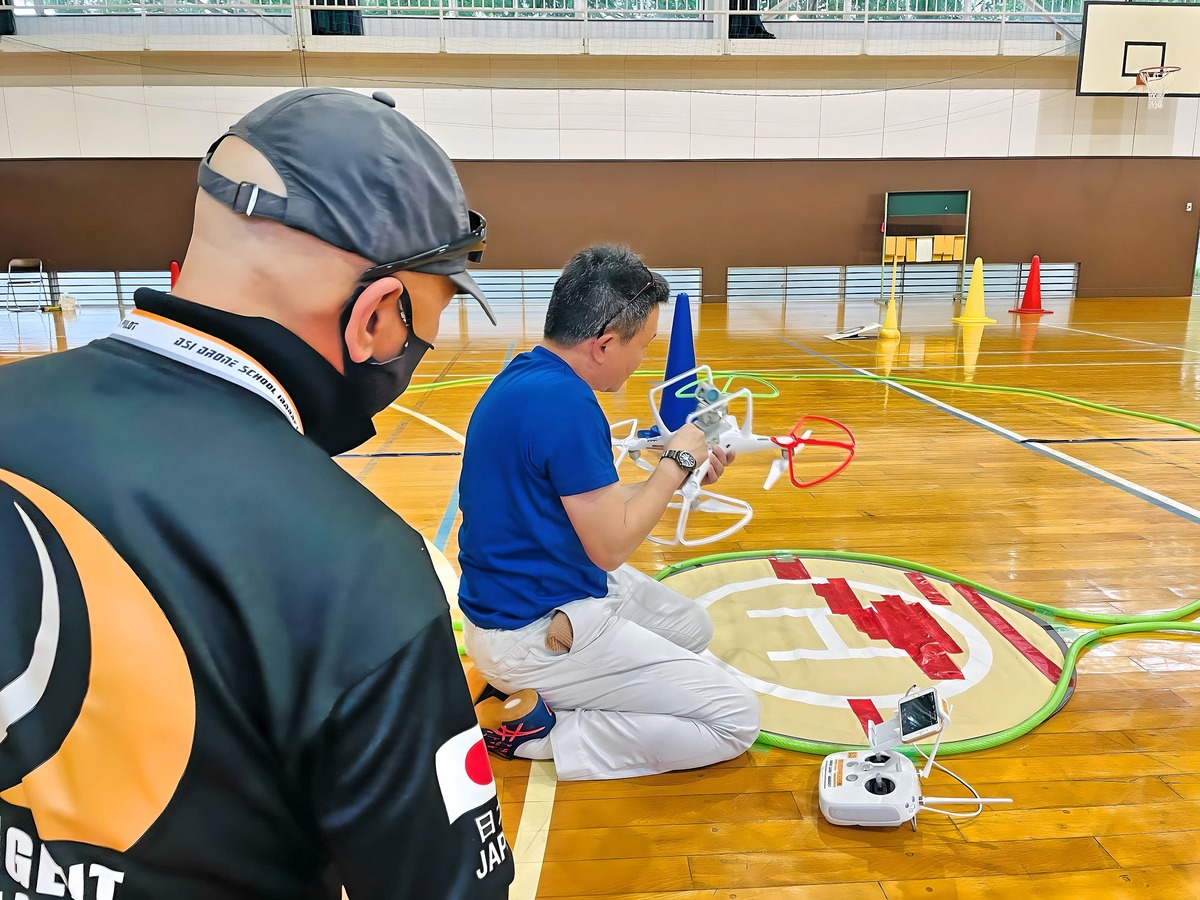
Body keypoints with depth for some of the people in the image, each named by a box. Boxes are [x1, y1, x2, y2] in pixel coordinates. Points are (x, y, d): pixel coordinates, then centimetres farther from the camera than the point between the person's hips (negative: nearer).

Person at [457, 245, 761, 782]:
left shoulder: (527, 376, 4)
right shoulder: (564, 403, -27)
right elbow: (611, 545, -21)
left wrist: (679, 476, 10)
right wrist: (676, 462, -9)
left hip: (526, 592, 10)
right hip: (535, 631, -10)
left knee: (693, 627, 27)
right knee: (736, 721, -4)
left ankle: (527, 689, 13)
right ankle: (533, 731, -3)